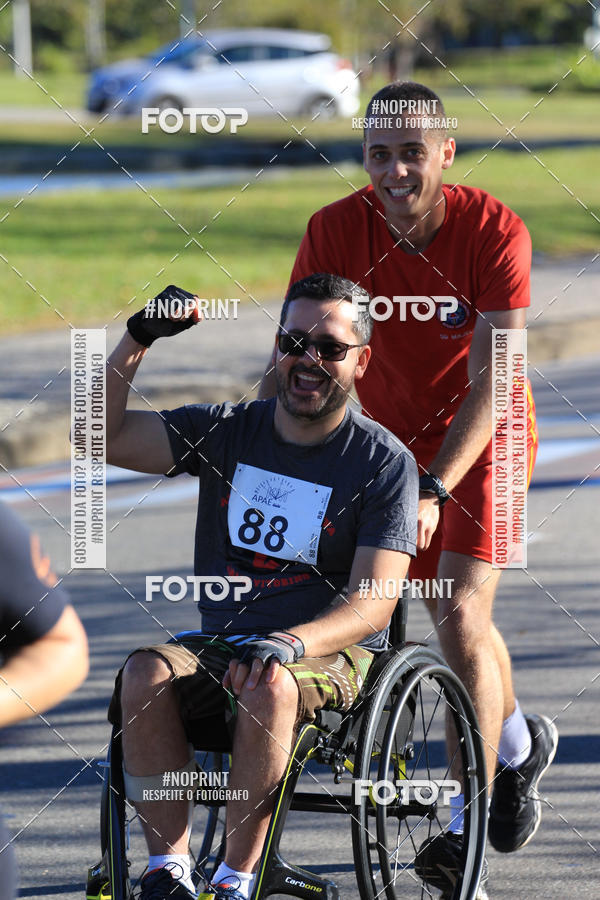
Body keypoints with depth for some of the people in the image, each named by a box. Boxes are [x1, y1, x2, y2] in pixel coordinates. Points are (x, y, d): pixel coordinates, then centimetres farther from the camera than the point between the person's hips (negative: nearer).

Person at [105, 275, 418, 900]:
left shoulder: (384, 462, -2)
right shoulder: (228, 432, 9)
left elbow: (372, 604, -11)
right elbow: (101, 437, 1)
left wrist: (288, 643, -29)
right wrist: (137, 339, -11)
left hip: (331, 658, -3)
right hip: (219, 647, 3)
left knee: (269, 686, -37)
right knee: (145, 674, -29)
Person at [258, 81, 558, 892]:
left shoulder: (494, 232, -25)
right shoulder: (337, 231, -17)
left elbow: (489, 384, -27)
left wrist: (435, 489, -36)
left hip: (481, 438, -3)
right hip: (391, 437, 4)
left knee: (459, 617, -16)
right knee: (457, 620, 14)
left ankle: (467, 823, -8)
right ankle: (520, 742, 43)